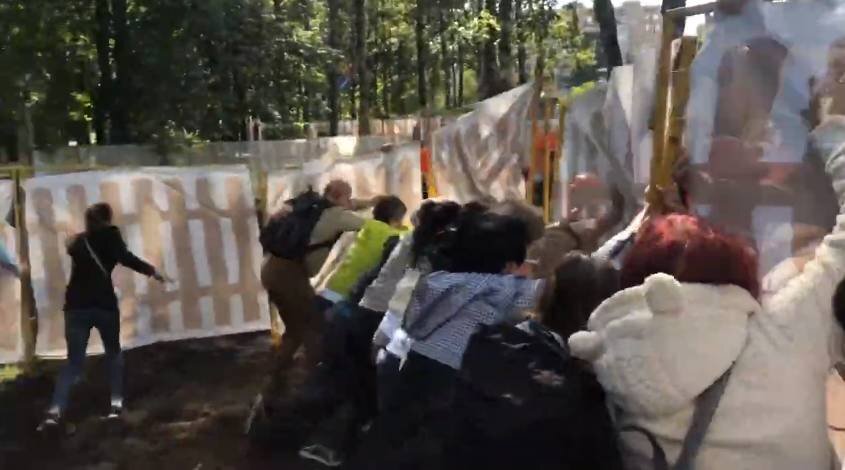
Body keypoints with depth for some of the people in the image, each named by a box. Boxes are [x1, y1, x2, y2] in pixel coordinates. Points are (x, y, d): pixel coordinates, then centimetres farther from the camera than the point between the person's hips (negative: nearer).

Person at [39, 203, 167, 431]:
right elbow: (125, 257, -15)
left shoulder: (78, 241, 14)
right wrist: (151, 270, -12)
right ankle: (116, 403, 10)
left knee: (74, 361, 7)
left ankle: (55, 411, -10)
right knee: (113, 353, 18)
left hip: (76, 306, 4)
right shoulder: (110, 235, 1)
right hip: (103, 304, -3)